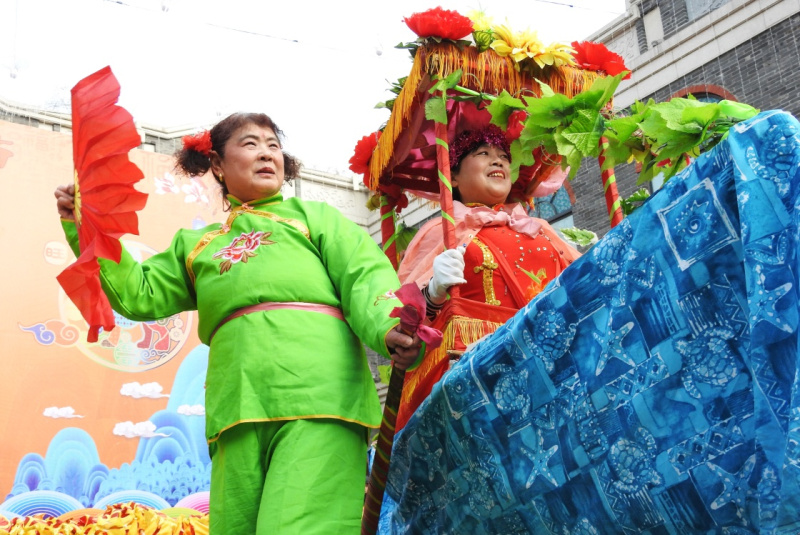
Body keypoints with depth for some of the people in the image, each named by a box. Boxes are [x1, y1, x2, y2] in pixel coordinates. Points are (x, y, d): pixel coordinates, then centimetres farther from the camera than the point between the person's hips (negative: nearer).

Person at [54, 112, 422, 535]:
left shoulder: (315, 216, 20)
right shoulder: (196, 244, 29)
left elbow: (366, 277, 5)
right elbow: (139, 295, 21)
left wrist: (387, 326, -18)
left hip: (315, 394, -3)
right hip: (238, 409, 4)